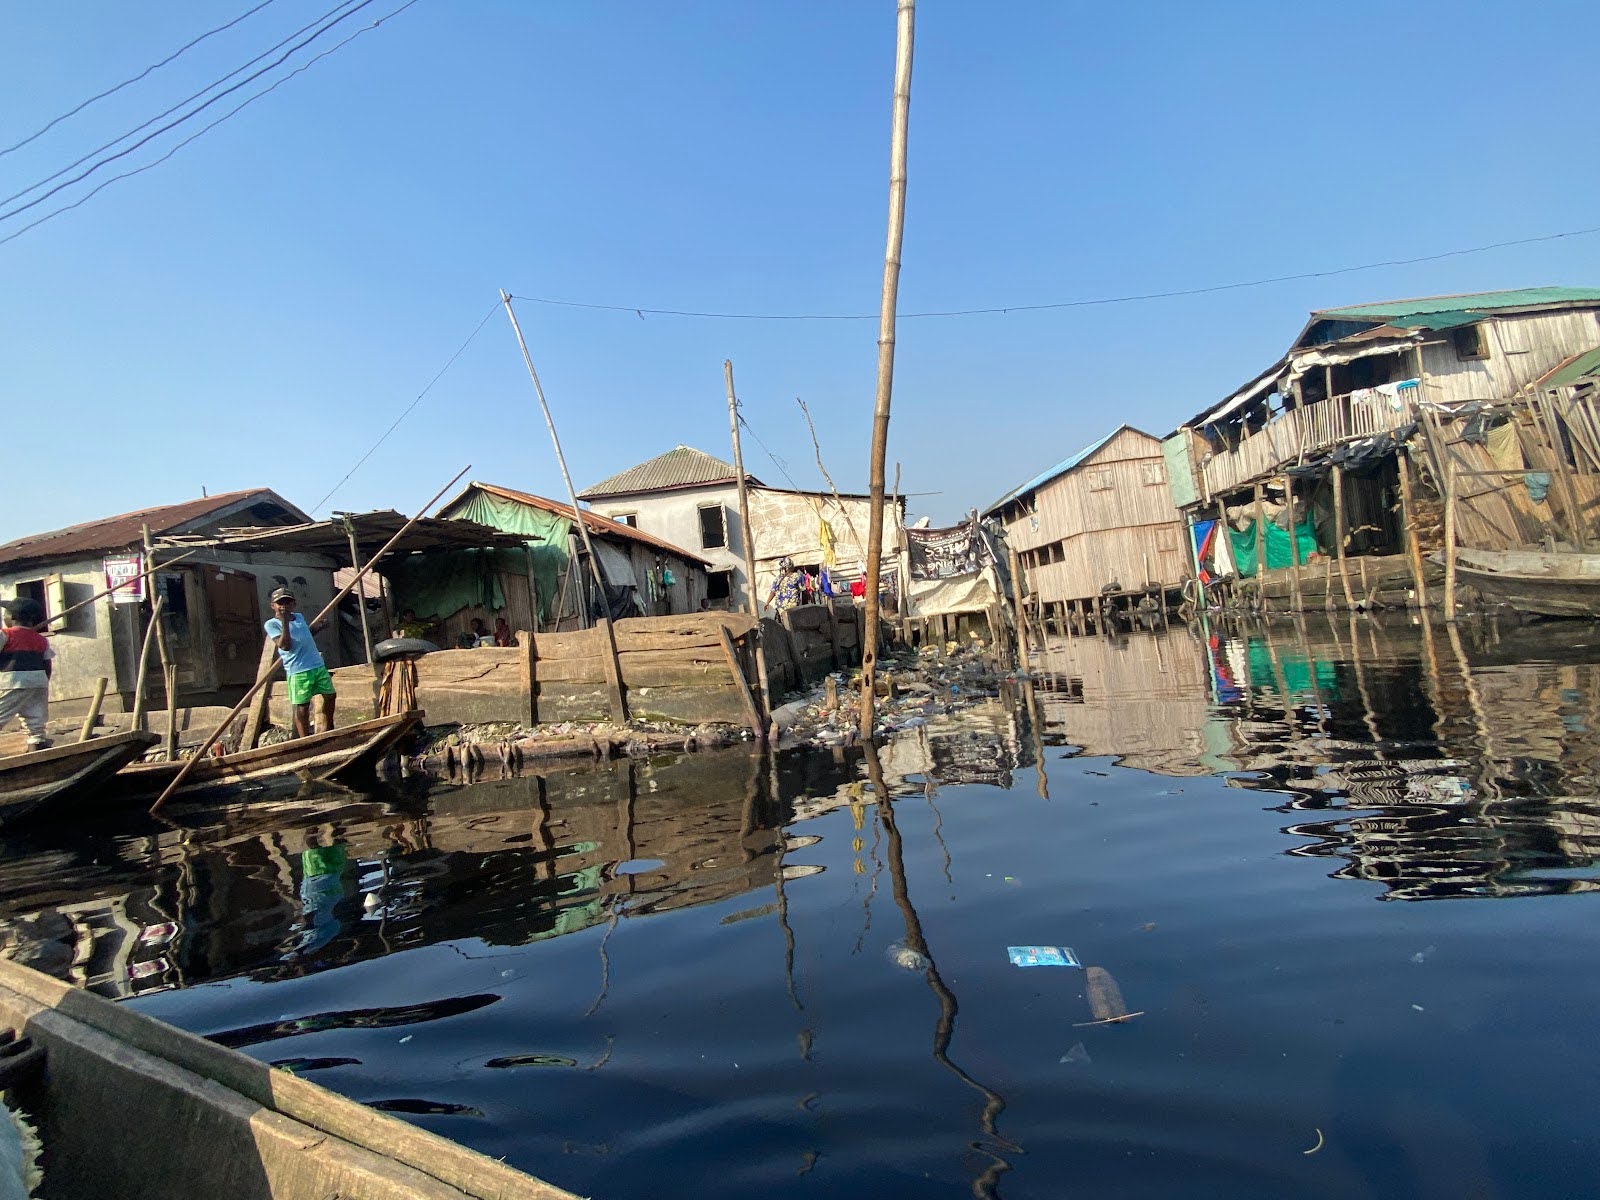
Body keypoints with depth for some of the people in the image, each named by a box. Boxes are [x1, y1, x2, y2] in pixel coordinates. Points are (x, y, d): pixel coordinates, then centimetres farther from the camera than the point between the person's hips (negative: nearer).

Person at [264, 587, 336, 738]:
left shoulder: (299, 617, 14)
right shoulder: (271, 624, -6)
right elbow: (285, 645, -20)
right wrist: (284, 622, -22)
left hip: (318, 665, 7)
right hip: (298, 671, -7)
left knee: (330, 695, 13)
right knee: (302, 705, -1)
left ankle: (327, 730, 28)